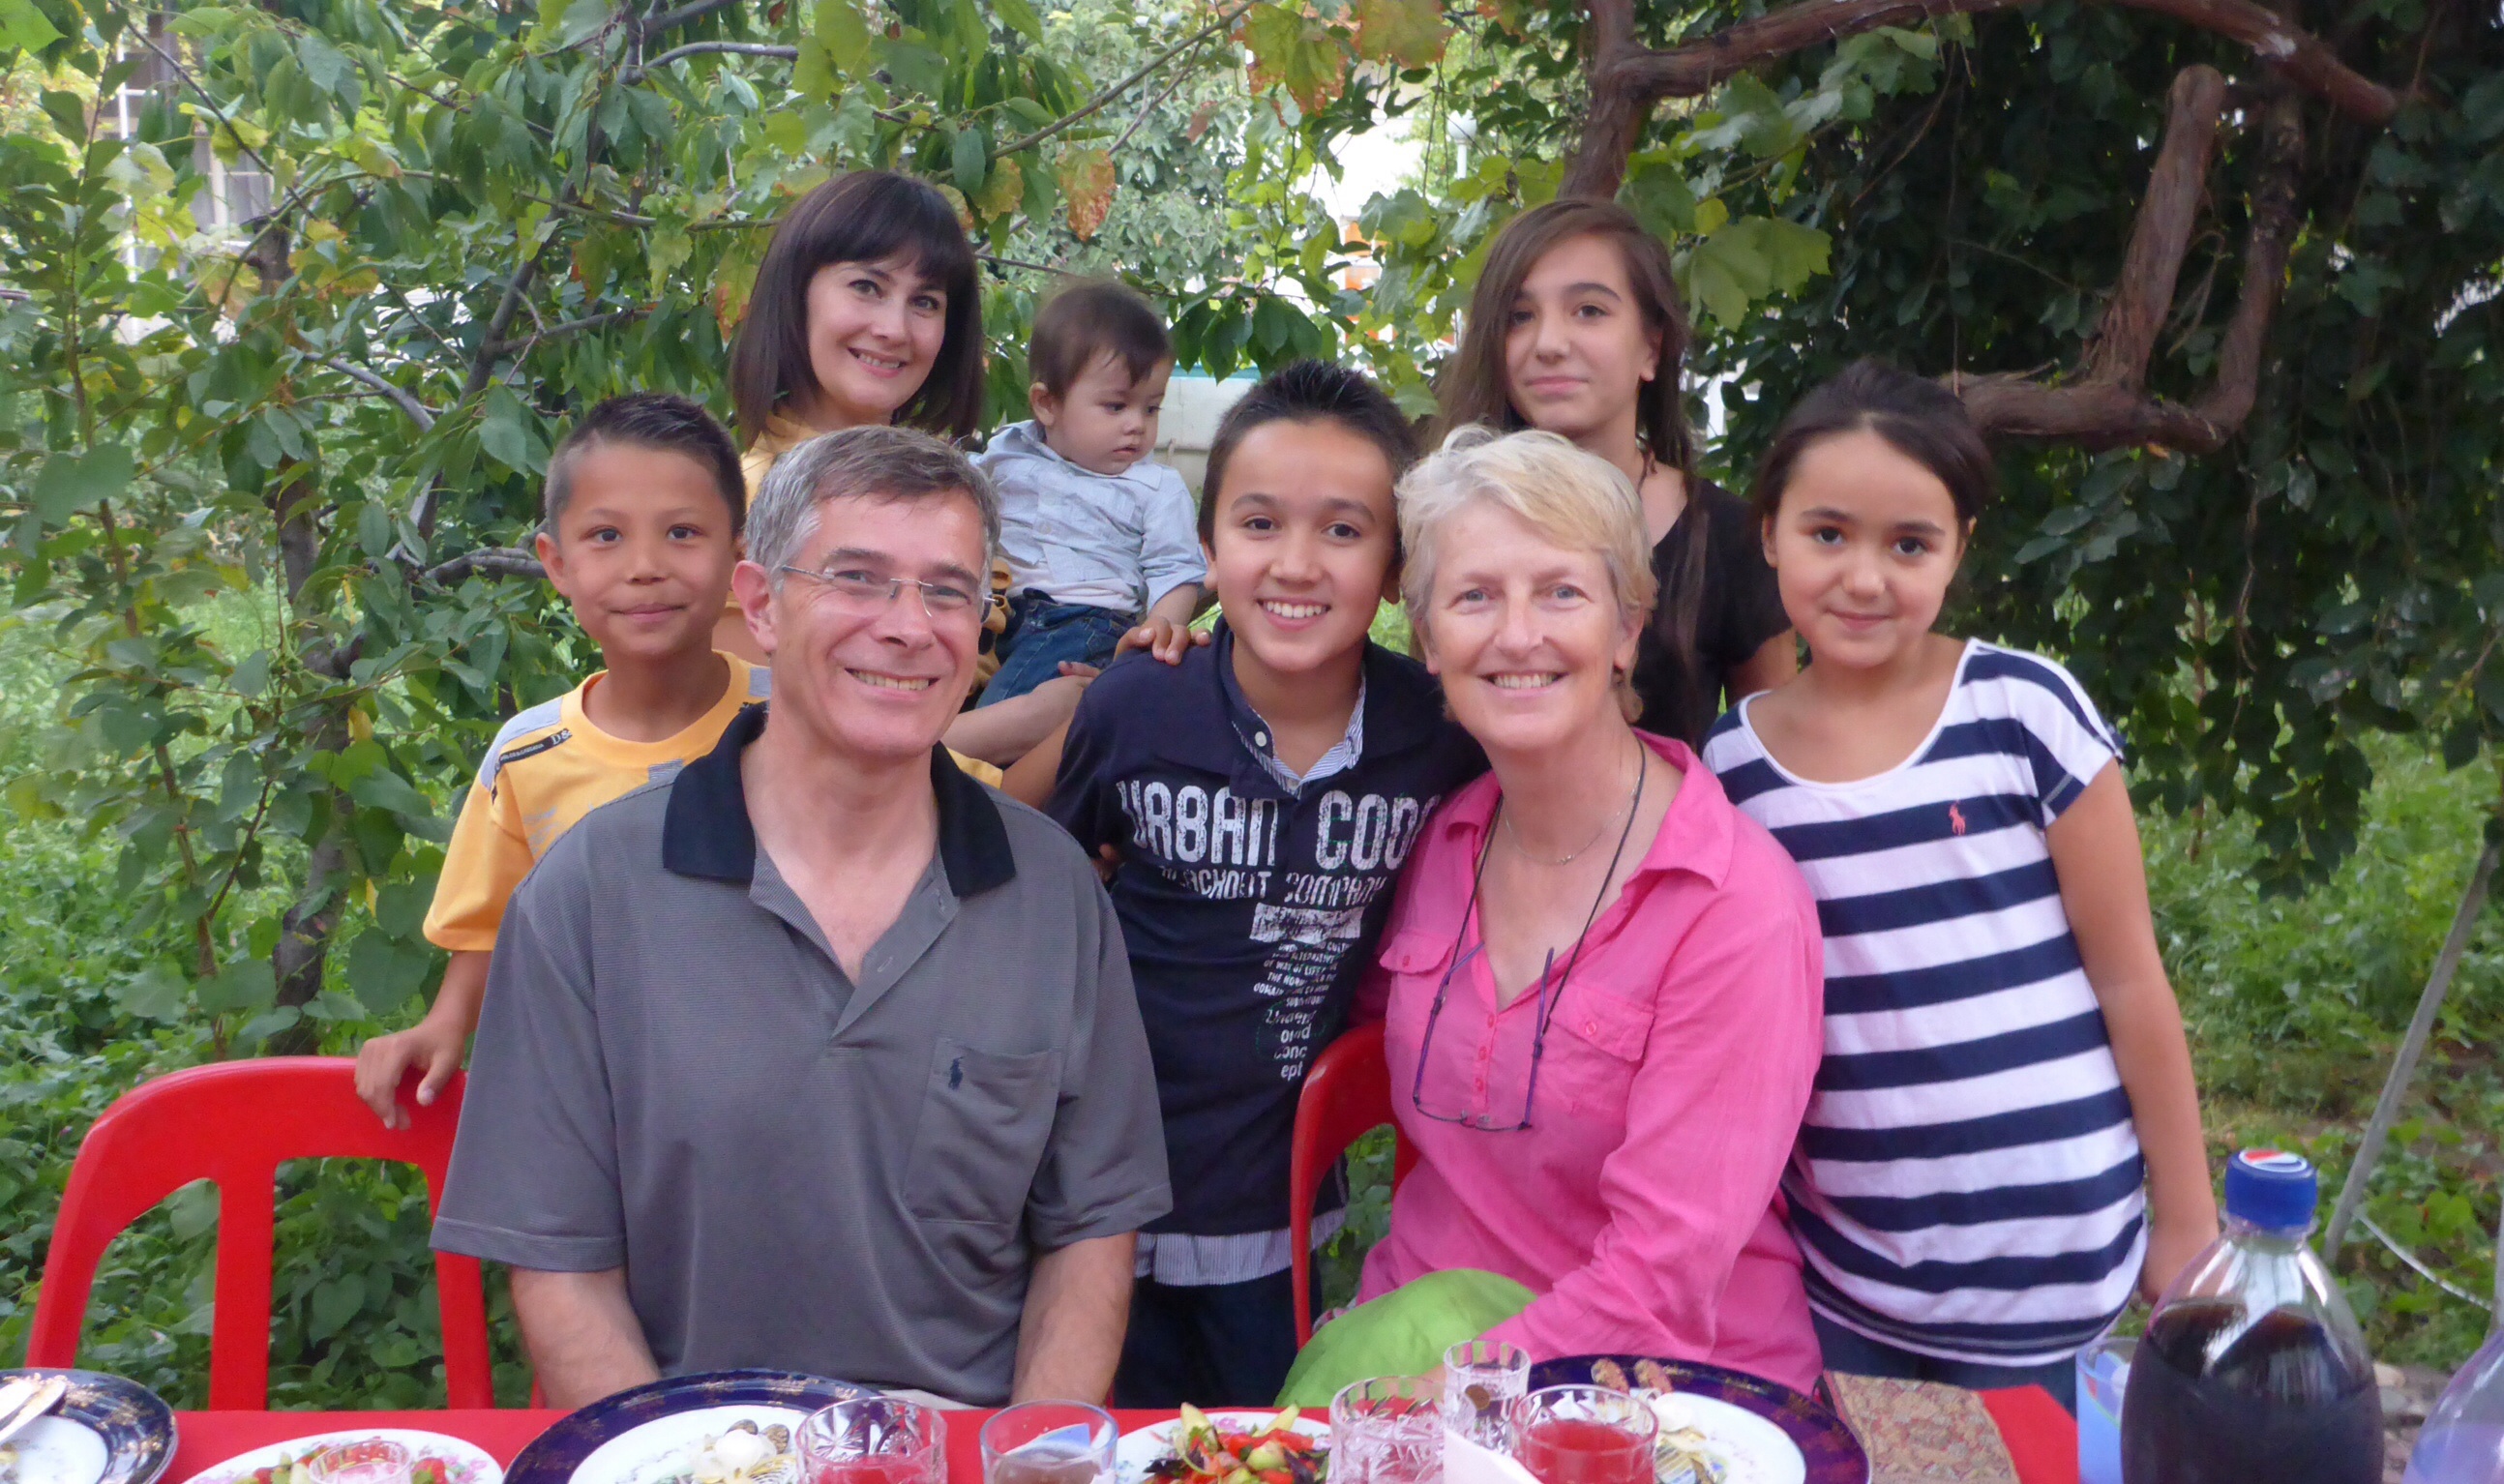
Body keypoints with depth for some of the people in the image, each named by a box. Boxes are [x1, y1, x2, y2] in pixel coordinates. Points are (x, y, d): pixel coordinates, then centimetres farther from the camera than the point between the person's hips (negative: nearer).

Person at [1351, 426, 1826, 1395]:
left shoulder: (1738, 904, -15)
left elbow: (1662, 1284, -17)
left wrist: (1432, 1395, -21)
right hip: (1412, 1342, 4)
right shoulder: (1442, 846, 1)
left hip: (1665, 1397, -4)